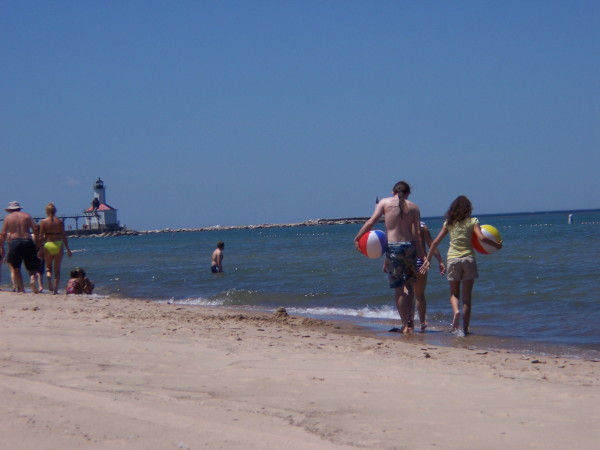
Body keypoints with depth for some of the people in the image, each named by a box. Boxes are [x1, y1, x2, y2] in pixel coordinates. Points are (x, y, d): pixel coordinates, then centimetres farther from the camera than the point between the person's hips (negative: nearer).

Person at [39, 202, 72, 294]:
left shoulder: (43, 222, -4)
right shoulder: (60, 222, -1)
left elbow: (41, 237, -4)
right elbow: (64, 236, -1)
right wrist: (68, 250, 6)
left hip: (48, 245, -1)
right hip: (58, 245, 1)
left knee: (48, 267, 18)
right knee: (57, 269, 9)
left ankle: (49, 275, -15)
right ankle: (55, 289, 4)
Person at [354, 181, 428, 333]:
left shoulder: (385, 202, 5)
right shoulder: (413, 207, 9)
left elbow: (371, 221, -4)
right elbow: (417, 234, 3)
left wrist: (357, 238, 3)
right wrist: (422, 255, 4)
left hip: (393, 246, -2)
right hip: (410, 246, 2)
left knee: (398, 288, 3)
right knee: (409, 284, 18)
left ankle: (405, 324, 4)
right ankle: (409, 319, 11)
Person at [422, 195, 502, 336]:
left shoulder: (449, 223, 7)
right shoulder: (472, 221, 1)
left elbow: (435, 242, 5)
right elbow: (481, 238, -14)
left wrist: (427, 259, 11)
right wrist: (496, 245, 1)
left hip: (452, 259, 1)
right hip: (468, 259, -1)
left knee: (454, 294, 15)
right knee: (467, 296, 5)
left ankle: (456, 311, -17)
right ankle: (465, 328, 3)